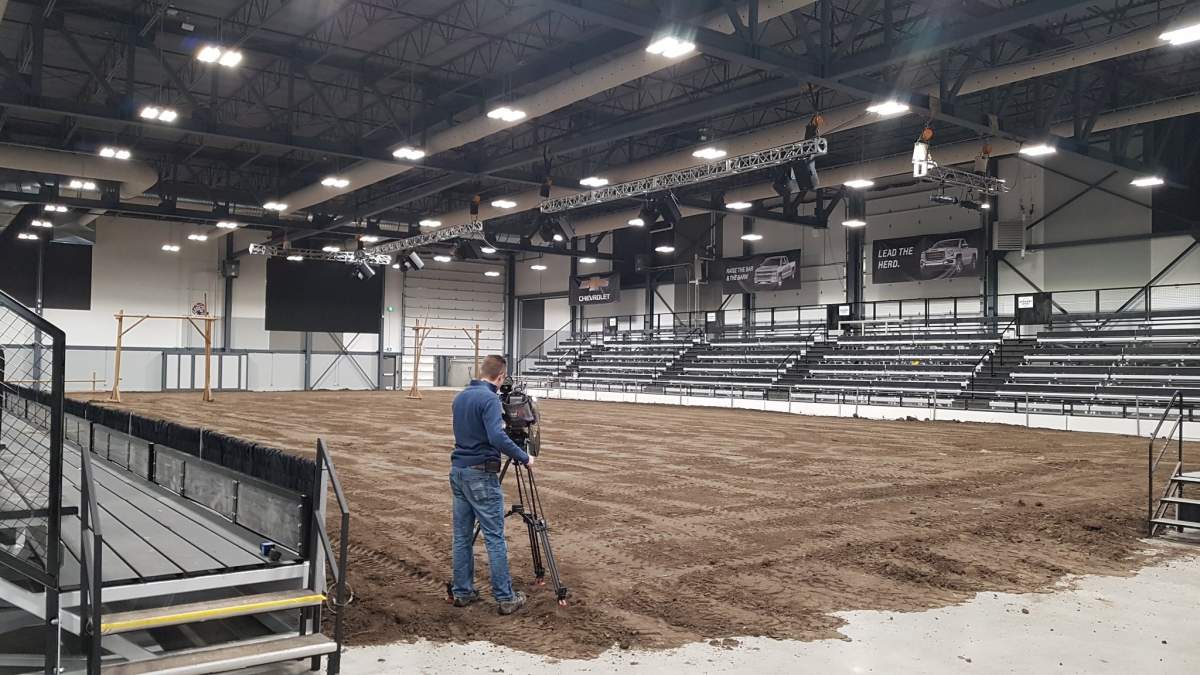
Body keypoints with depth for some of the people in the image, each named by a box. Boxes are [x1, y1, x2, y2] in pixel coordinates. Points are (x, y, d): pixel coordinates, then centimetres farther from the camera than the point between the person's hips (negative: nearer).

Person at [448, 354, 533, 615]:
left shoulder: (459, 397, 11)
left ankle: (462, 592, 17)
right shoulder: (489, 399, -15)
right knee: (495, 537, -3)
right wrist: (524, 458, -15)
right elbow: (497, 438, -26)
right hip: (481, 474, -8)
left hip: (458, 470, 8)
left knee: (462, 535, 12)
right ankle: (505, 598, 1)